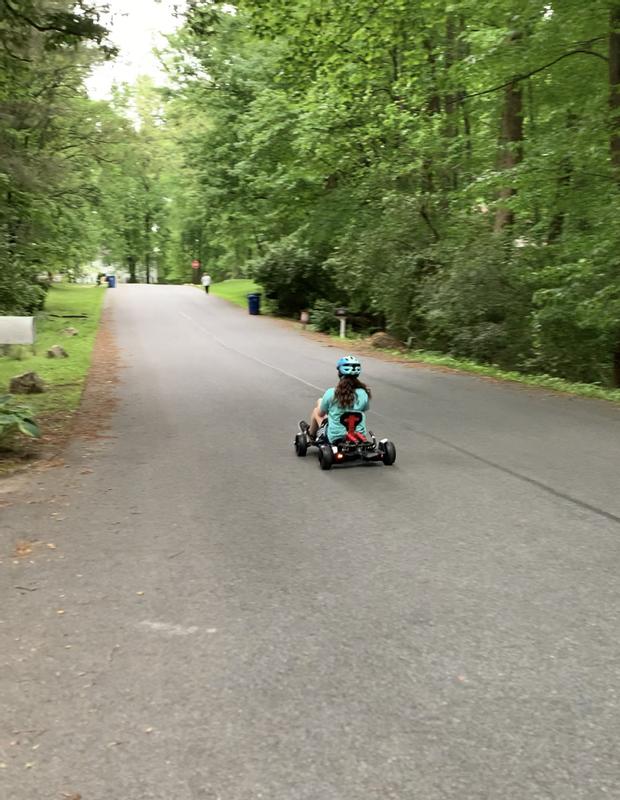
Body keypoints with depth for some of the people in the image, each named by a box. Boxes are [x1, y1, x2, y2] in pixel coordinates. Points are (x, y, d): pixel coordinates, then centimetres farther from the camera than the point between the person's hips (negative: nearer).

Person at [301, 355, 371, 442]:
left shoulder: (331, 393, -18)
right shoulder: (363, 394, -13)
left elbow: (320, 414, -1)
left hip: (335, 438, -2)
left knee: (316, 410, 24)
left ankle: (311, 433, 55)